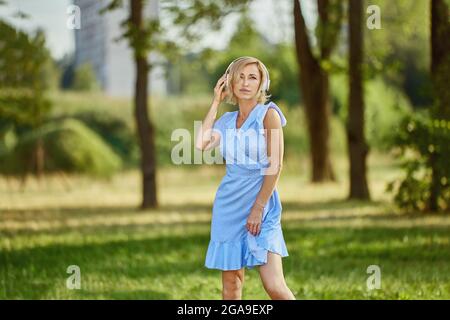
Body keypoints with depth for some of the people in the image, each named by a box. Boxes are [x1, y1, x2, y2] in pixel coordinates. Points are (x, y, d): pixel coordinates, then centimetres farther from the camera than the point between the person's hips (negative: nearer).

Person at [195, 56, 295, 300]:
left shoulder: (269, 114, -4)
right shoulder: (228, 120, 12)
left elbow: (275, 166, -10)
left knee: (274, 286, -14)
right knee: (230, 283, 6)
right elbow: (201, 145, -6)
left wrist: (258, 208, -14)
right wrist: (216, 102, 2)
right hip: (229, 206, 6)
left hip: (262, 205, -6)